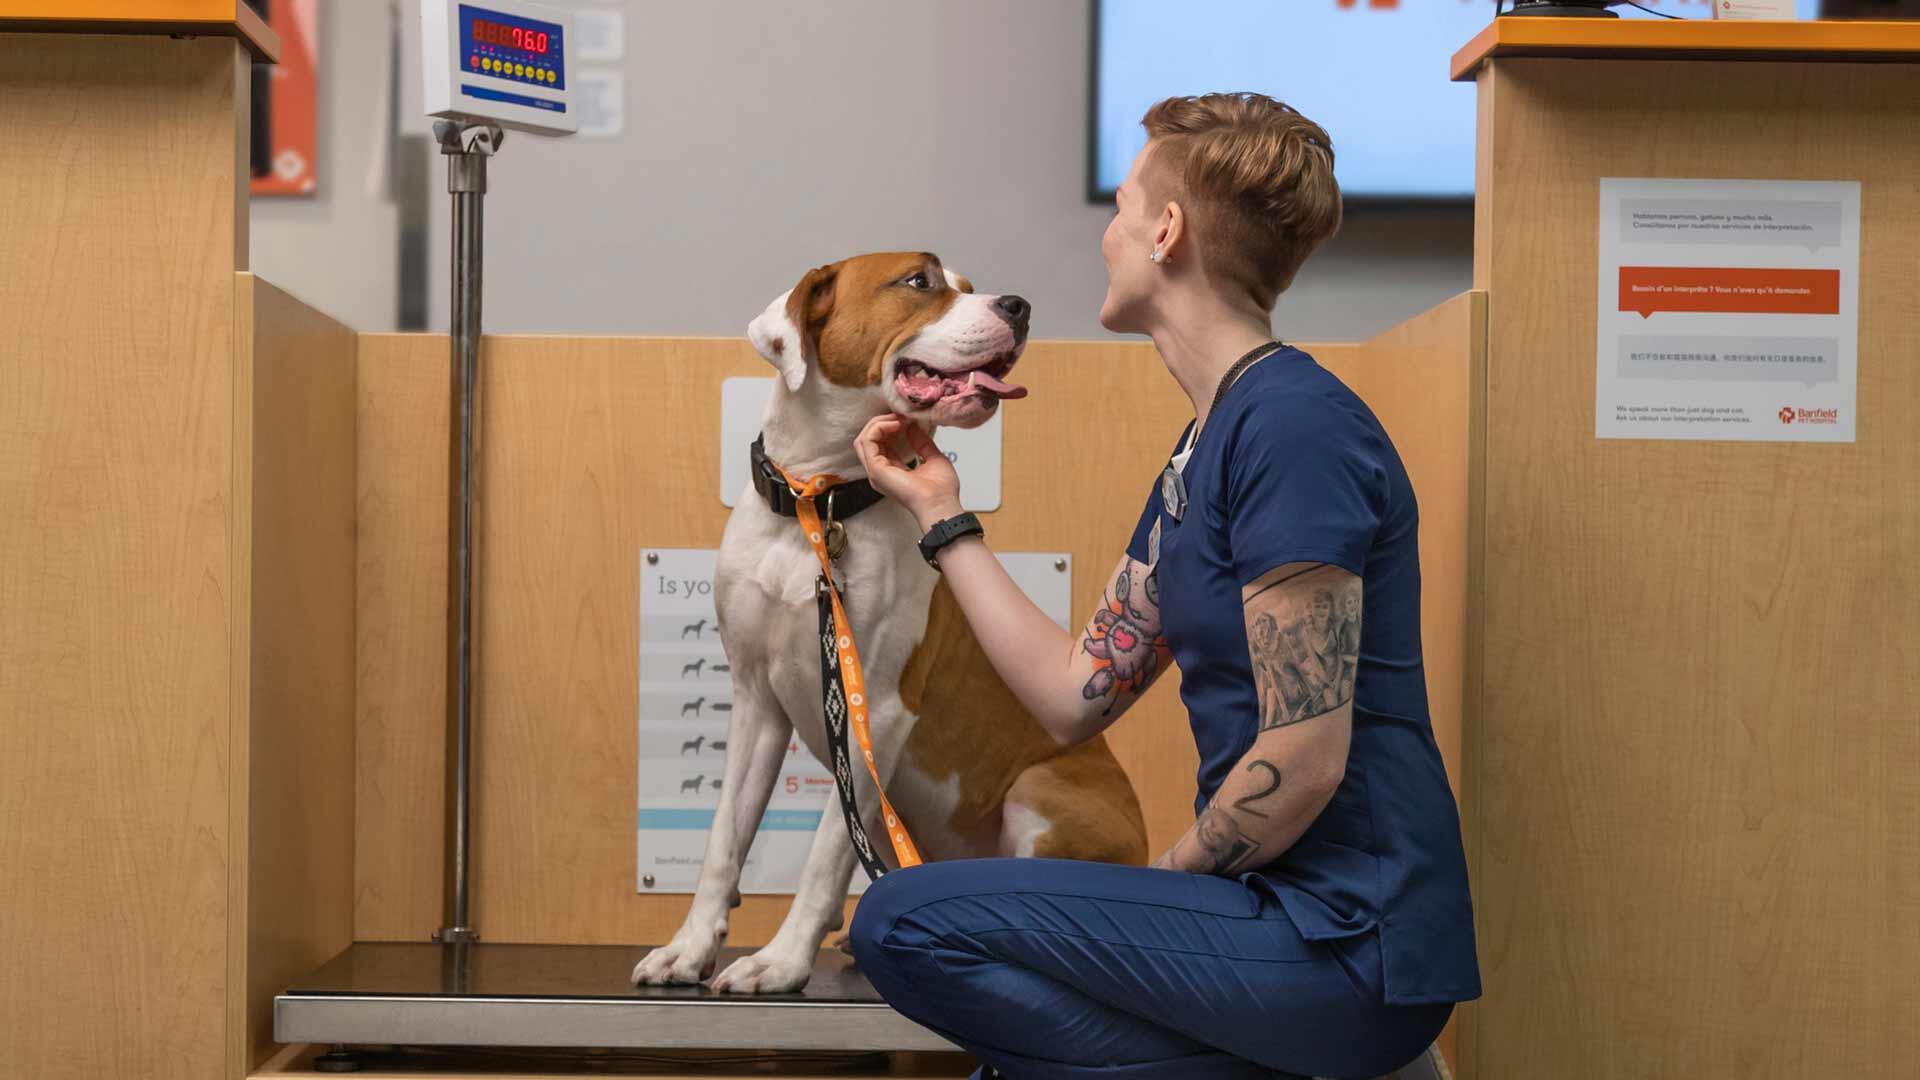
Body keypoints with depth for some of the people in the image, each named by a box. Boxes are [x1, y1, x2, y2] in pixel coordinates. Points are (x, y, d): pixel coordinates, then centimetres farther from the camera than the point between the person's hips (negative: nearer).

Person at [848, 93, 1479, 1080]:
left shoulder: (1291, 422, -17)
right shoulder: (1203, 446, 14)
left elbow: (1305, 761, -22)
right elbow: (1077, 697, 12)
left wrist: (1166, 882, -6)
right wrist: (939, 514, 19)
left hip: (1345, 939, -10)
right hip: (1282, 909, 10)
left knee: (902, 922, -13)